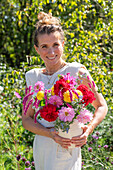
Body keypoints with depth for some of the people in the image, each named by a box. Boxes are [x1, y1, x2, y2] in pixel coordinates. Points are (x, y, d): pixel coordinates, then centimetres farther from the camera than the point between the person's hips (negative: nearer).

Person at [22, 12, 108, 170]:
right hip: (40, 149, 4)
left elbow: (101, 106, 2)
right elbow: (26, 118, 4)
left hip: (66, 150, -4)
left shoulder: (76, 71, -6)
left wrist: (88, 130, -17)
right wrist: (49, 133, -15)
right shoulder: (33, 76, 6)